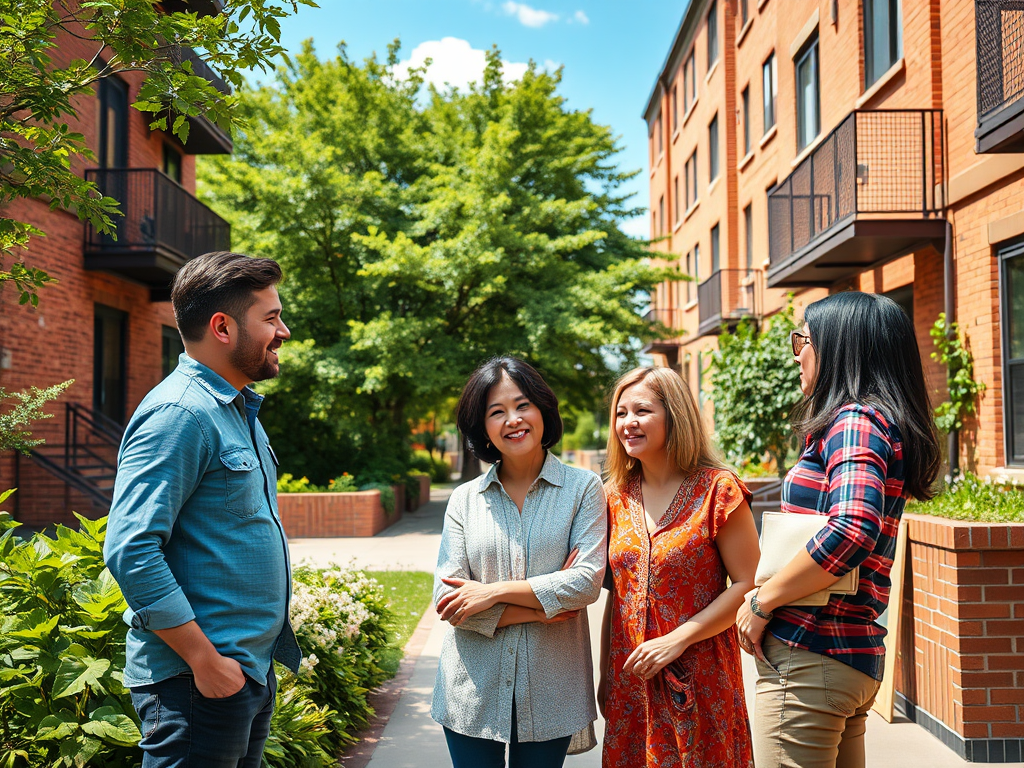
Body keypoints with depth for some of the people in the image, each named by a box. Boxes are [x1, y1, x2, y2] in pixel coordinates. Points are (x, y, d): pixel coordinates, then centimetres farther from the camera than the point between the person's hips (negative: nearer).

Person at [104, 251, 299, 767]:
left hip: (254, 668, 9)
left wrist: (258, 656, 17)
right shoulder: (179, 413, -18)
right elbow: (130, 552, -24)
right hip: (197, 681, -9)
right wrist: (206, 661, -21)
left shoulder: (239, 409, 13)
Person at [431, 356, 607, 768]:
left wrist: (495, 592, -13)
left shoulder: (582, 488, -1)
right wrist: (541, 607, -12)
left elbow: (587, 581, -12)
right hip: (474, 692, 1)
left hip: (549, 697, -1)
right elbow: (447, 600, -5)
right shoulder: (464, 499, 3)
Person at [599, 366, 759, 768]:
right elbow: (616, 595, 11)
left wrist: (677, 639, -18)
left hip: (699, 682, -4)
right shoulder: (617, 496, 6)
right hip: (630, 682, 5)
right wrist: (604, 674, 6)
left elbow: (748, 584, -13)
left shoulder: (717, 490, -9)